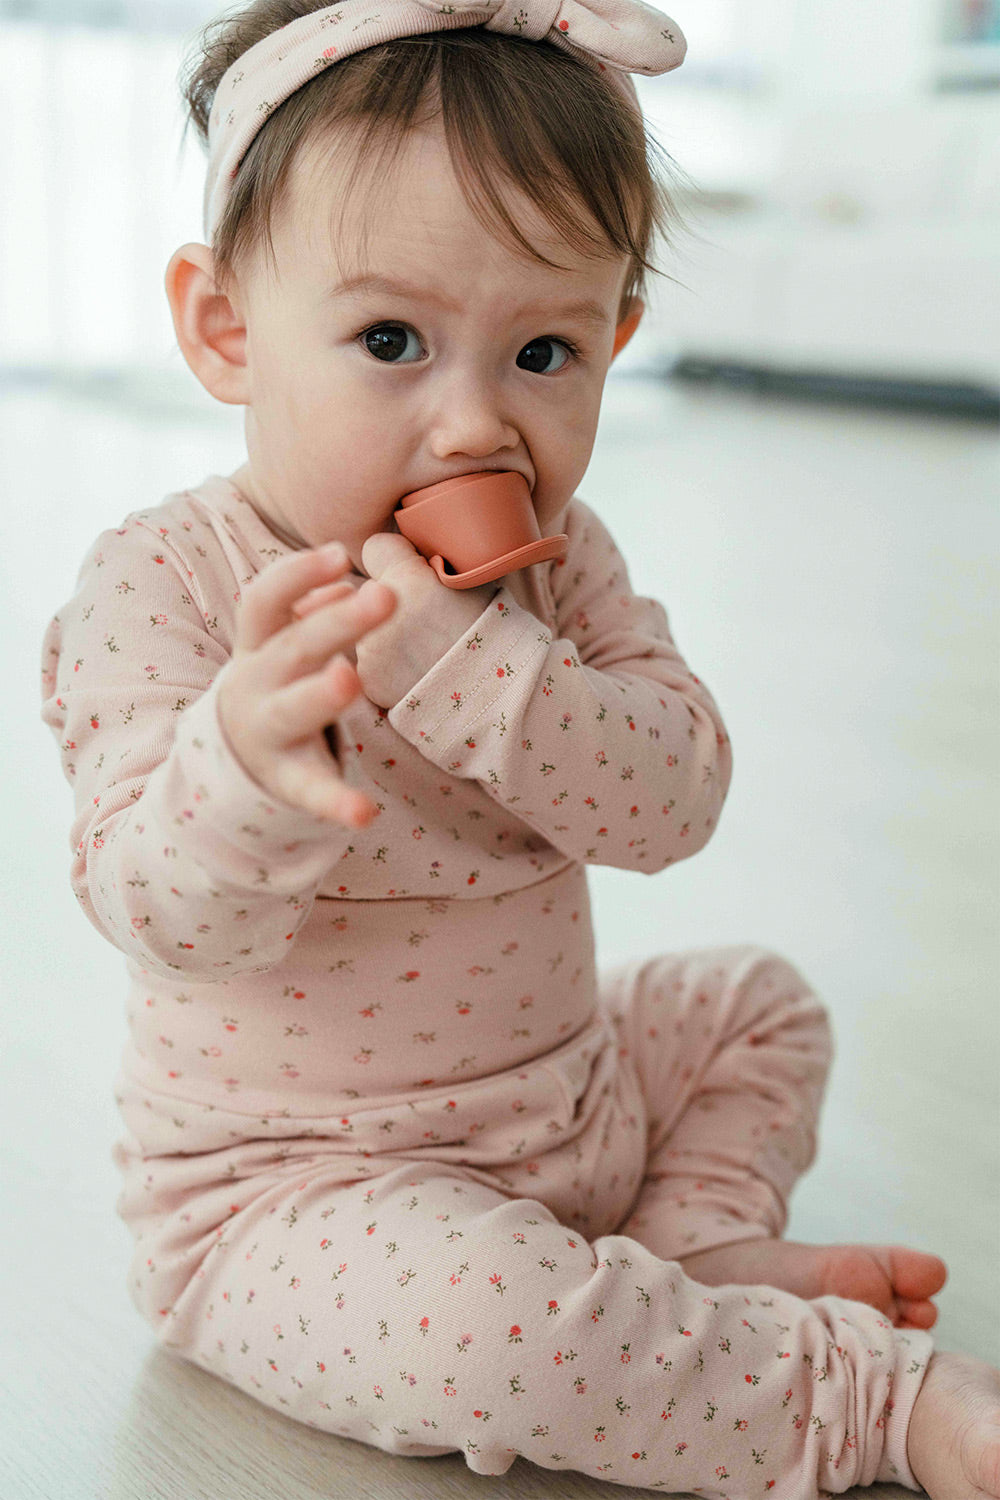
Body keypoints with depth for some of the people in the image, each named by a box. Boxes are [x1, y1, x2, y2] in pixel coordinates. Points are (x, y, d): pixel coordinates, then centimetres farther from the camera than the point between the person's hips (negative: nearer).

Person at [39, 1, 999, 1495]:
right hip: (288, 1191, -6)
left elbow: (674, 797, -16)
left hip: (566, 1096, 6)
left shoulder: (555, 558, -4)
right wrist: (246, 762, -51)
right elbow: (165, 914, -27)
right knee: (493, 1317, -33)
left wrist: (463, 664, -33)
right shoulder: (163, 582, -20)